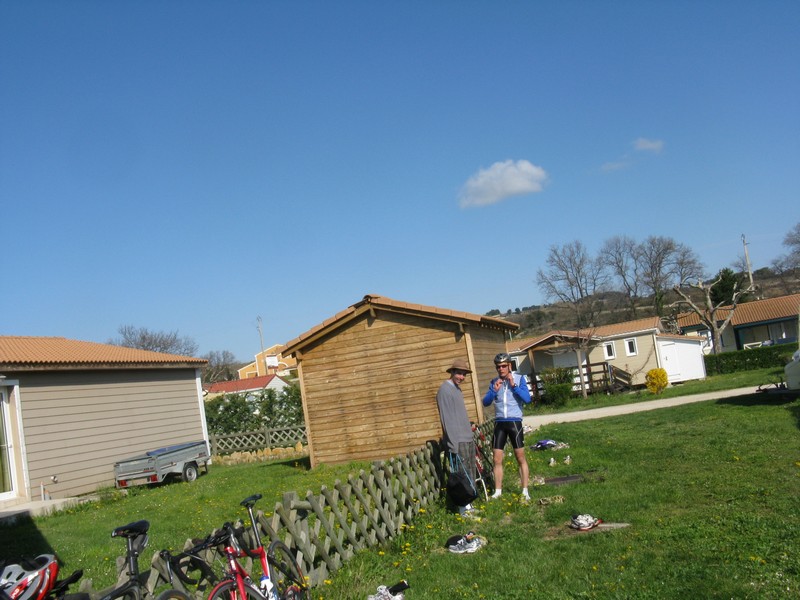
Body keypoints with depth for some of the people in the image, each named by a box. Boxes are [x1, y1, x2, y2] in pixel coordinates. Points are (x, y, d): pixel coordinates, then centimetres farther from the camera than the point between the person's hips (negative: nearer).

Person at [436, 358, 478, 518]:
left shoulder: (458, 389, 15)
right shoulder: (445, 389, -13)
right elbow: (446, 419, -18)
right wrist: (453, 445, -20)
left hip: (468, 439, 9)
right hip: (458, 441, -9)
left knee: (470, 474, 12)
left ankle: (468, 505, 21)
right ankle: (464, 508, 3)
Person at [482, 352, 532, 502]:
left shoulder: (519, 378, -1)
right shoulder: (494, 382, 7)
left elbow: (527, 399, -10)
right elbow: (486, 402, 1)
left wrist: (514, 386, -17)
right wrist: (494, 390, -14)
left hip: (514, 422, -3)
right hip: (499, 423, 3)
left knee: (520, 458, 3)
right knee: (497, 459, 3)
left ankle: (525, 491, 10)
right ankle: (498, 491, 11)